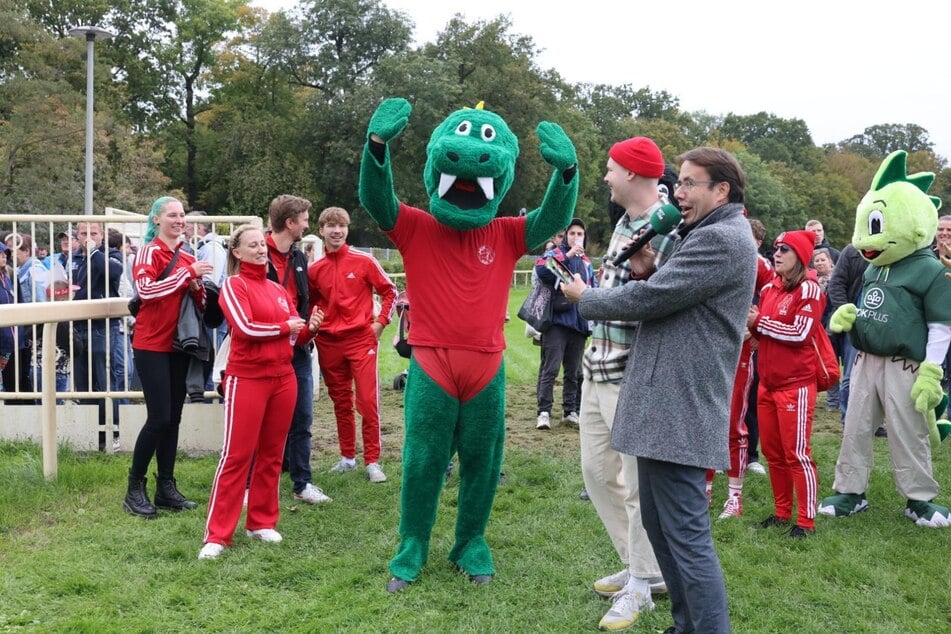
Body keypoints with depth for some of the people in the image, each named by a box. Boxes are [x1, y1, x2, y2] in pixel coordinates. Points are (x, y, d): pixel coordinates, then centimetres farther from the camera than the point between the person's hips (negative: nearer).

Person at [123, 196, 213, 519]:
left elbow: (199, 304, 17)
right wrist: (187, 272, -22)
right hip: (152, 346, -7)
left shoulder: (188, 258, 12)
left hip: (179, 345, 7)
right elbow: (145, 289, -24)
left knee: (173, 418, 9)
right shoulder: (148, 252, -7)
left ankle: (166, 487, 17)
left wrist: (198, 287, -4)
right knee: (159, 418, -9)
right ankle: (135, 488, 5)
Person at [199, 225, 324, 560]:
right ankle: (217, 535, -1)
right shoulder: (233, 285, -5)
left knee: (271, 454, 10)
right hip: (247, 379, -6)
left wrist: (309, 328, -7)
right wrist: (284, 326, -6)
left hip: (284, 378, 6)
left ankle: (262, 522, 21)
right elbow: (245, 328, -18)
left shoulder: (278, 289, 14)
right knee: (237, 455, -6)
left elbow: (294, 334, 15)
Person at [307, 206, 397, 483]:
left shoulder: (363, 260, -4)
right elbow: (311, 303, 19)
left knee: (368, 401, -7)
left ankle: (372, 462, 1)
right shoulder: (315, 269, 4)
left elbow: (389, 290, 3)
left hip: (361, 338, -3)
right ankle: (348, 457, 23)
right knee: (340, 402, 12)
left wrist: (380, 322, -2)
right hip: (328, 342, 3)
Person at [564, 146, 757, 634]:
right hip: (664, 406, 11)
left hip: (680, 410, -11)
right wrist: (648, 272, 1)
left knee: (687, 534, -7)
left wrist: (584, 296, 0)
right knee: (659, 523, 17)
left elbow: (647, 300, -17)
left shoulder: (722, 239, -14)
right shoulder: (705, 236, 20)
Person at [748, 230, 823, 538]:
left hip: (796, 385, -8)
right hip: (767, 383, 8)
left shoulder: (809, 289, -9)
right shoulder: (769, 289, 13)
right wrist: (753, 324, 0)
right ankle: (782, 512, 24)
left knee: (797, 454, -4)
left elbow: (800, 333, -19)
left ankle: (806, 521, 4)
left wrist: (759, 321, -13)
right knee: (772, 452, 12)